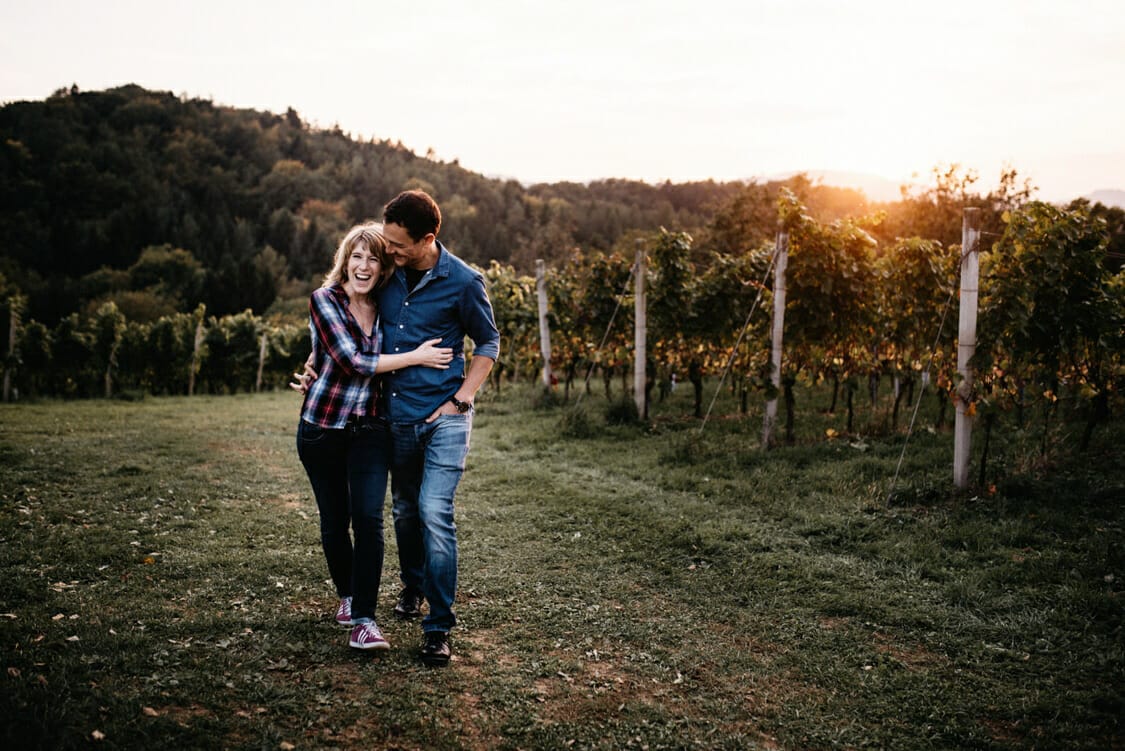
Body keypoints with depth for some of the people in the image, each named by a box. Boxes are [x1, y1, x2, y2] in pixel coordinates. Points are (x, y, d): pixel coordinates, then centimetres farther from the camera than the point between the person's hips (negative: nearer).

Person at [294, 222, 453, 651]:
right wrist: (416, 357, -17)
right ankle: (347, 596, 33)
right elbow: (352, 362, -19)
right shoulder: (324, 300, -9)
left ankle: (364, 620, -7)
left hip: (369, 427, 2)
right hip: (322, 427, -2)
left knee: (368, 518, -11)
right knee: (335, 520, 9)